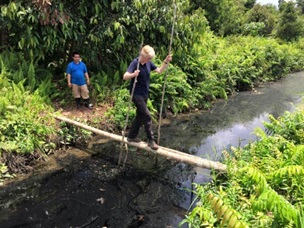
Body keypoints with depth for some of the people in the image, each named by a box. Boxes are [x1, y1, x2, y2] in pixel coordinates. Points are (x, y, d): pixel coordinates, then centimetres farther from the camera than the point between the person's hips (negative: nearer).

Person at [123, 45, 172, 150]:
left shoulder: (149, 63, 2)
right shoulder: (135, 63, -18)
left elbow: (159, 70, 10)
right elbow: (125, 76, -28)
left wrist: (166, 62, -6)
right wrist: (133, 74, -49)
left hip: (144, 94, 8)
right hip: (136, 94, -8)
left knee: (140, 116, 16)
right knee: (147, 116, -10)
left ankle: (131, 136, 30)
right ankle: (151, 140, 2)